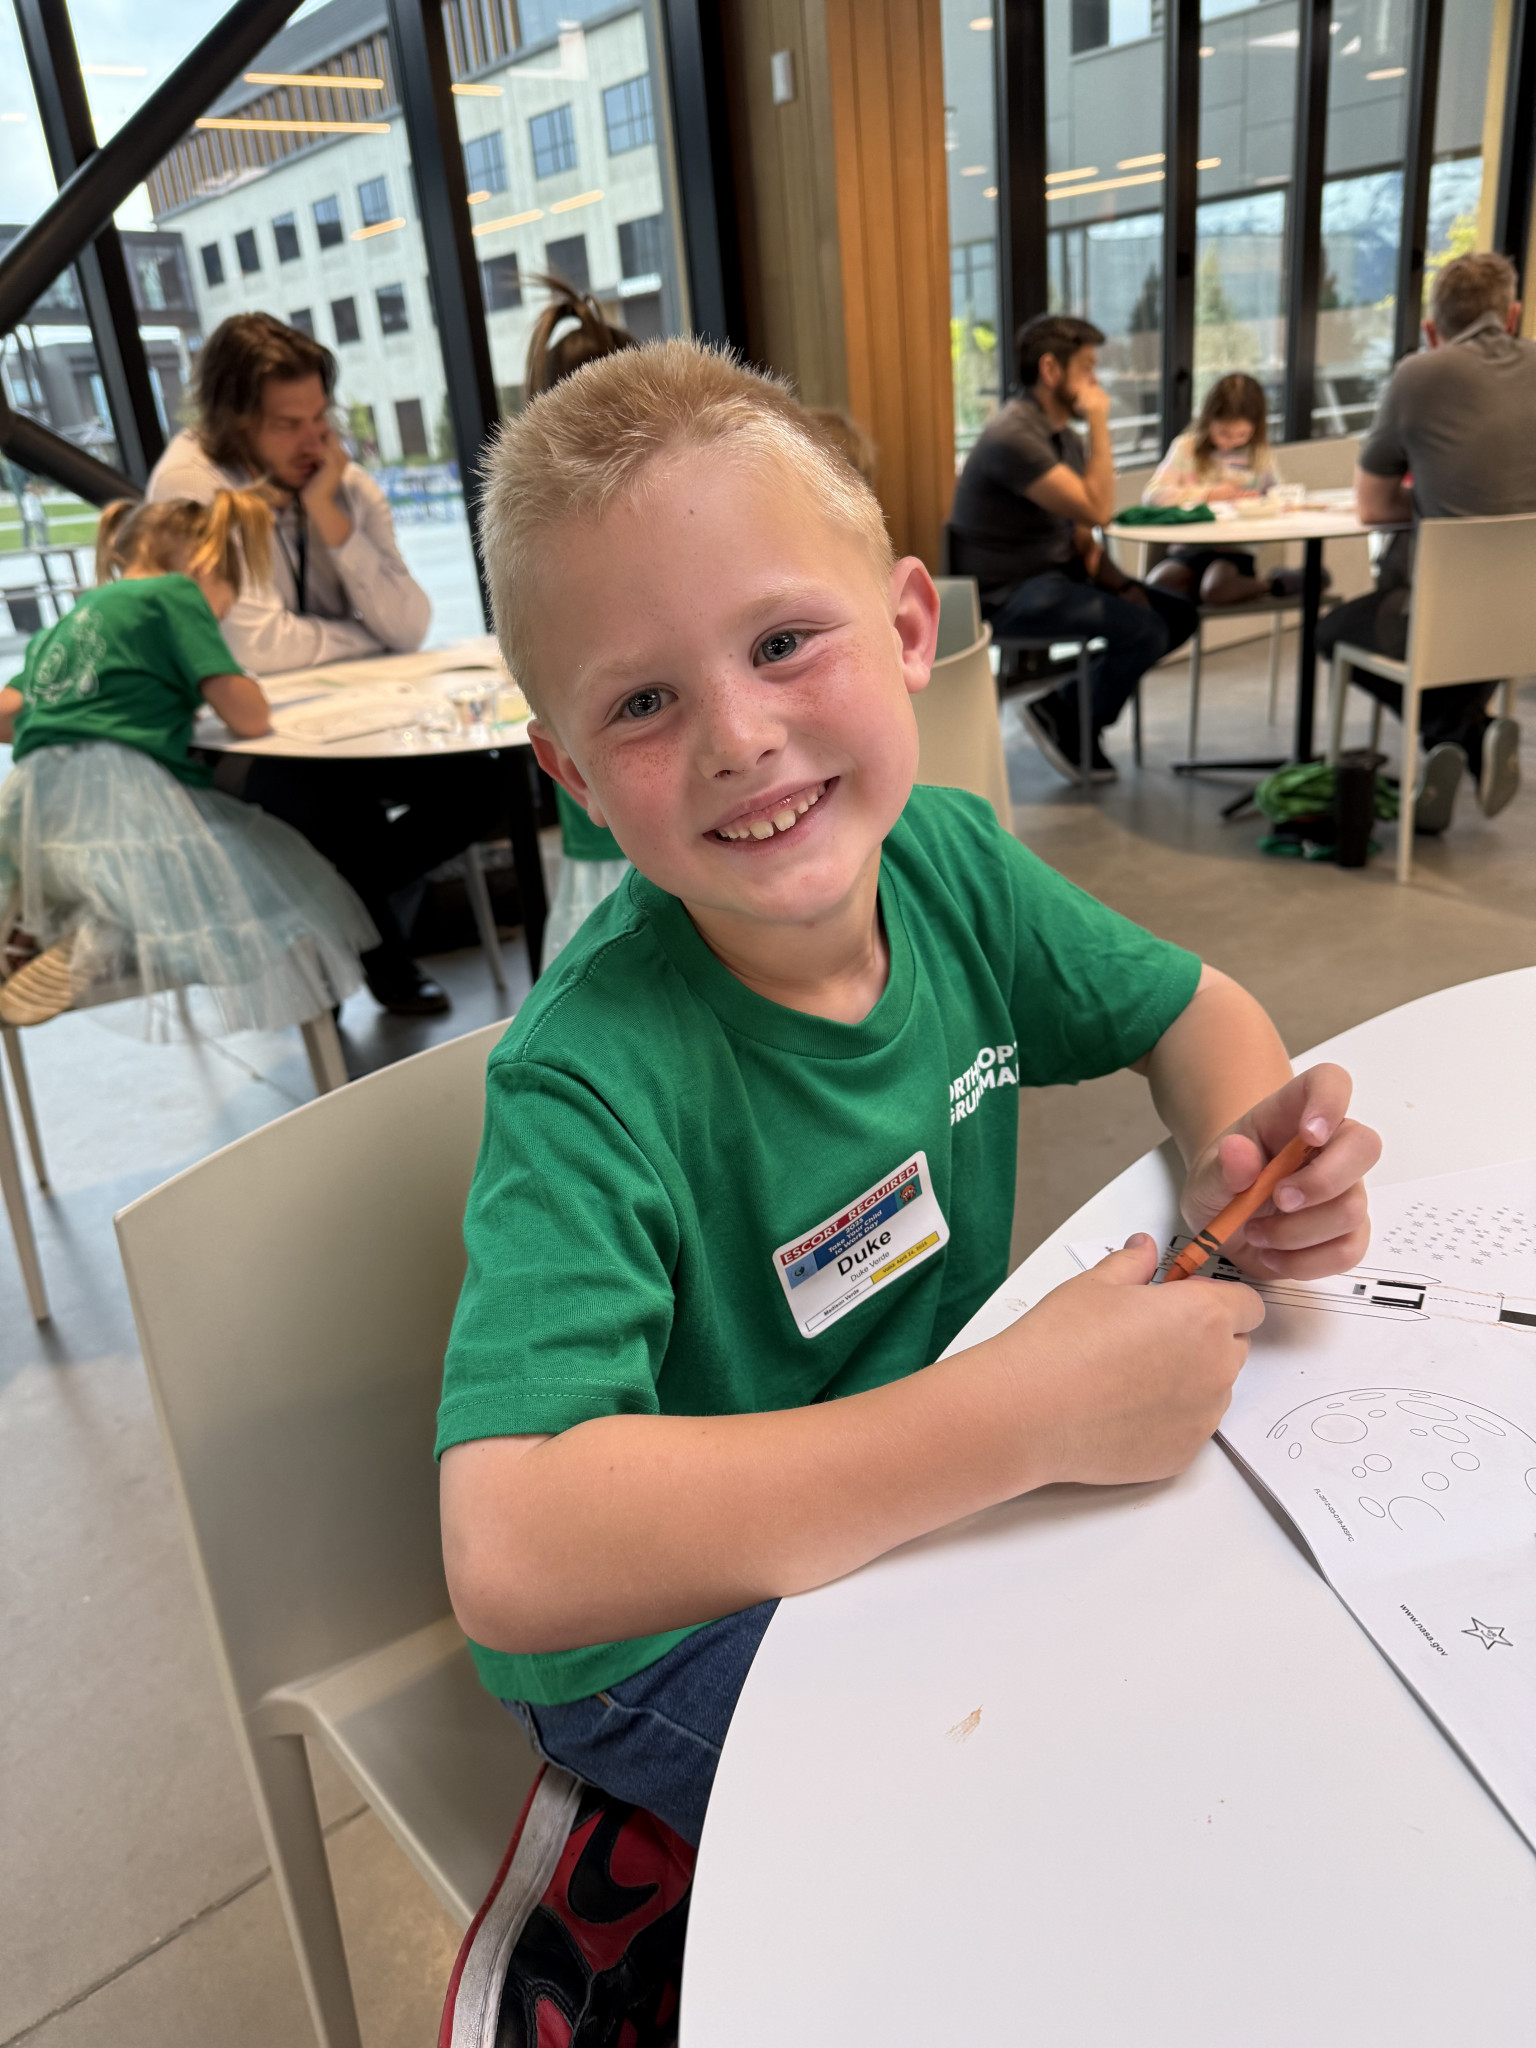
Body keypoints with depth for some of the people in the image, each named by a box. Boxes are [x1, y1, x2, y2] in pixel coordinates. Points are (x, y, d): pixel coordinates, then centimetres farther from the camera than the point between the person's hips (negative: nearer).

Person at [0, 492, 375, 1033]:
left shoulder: (74, 616, 26)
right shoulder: (174, 593, 5)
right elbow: (248, 718, 0)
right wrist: (239, 690, 24)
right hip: (118, 799, -8)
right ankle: (85, 946, -15)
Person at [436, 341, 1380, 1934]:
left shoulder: (946, 861, -12)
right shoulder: (593, 1074, -31)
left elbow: (1194, 1009, 5)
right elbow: (510, 1559, -39)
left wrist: (1242, 1137, -19)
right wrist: (1031, 1414, -39)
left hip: (931, 1495, 6)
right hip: (674, 1638, -5)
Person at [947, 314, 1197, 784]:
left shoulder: (1066, 436, 11)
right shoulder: (1014, 436, -20)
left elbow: (1080, 534, 12)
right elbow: (1097, 510, -25)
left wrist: (1118, 583, -4)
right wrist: (1099, 423, -18)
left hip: (1059, 573, 10)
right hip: (1008, 594, -10)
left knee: (1179, 616, 4)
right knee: (1144, 632, -22)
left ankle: (1068, 704, 10)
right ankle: (1066, 720, 2)